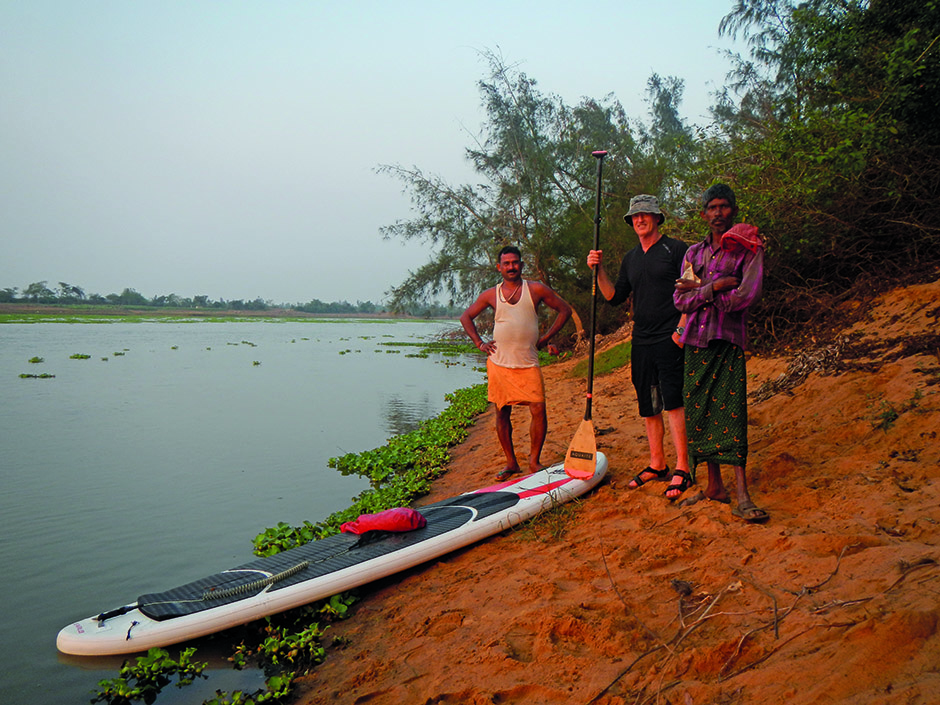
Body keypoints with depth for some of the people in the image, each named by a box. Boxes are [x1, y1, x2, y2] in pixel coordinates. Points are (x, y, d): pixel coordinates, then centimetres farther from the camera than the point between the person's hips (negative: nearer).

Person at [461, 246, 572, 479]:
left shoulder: (536, 290, 3)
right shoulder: (491, 294, 7)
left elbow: (565, 309, 9)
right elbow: (466, 317, 18)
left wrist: (545, 338, 4)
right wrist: (479, 343, 7)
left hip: (528, 363, -1)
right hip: (498, 363, 2)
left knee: (538, 409, -9)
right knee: (502, 413, 5)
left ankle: (534, 461, 7)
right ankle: (511, 462, 18)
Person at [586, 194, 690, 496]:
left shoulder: (676, 249, -1)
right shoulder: (630, 259, 17)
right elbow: (615, 297, 17)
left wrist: (681, 328, -15)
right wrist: (599, 270, 4)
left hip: (670, 339, -6)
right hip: (641, 342, 6)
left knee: (672, 401, -12)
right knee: (648, 407, 9)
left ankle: (682, 468, -8)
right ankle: (657, 464, 20)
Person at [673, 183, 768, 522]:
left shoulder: (749, 249, 3)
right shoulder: (694, 253, 15)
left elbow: (746, 296, -13)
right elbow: (680, 300, 3)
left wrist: (699, 290, -4)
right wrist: (717, 285, -11)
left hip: (729, 340, -4)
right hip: (696, 341, 4)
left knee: (731, 411, -12)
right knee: (700, 411, 5)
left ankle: (742, 496, -11)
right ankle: (714, 486, 16)